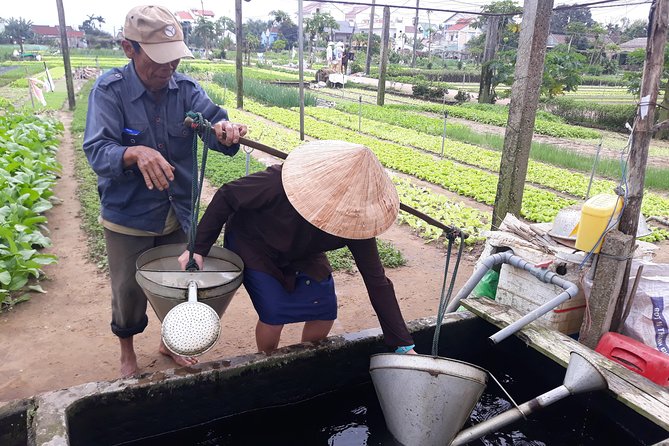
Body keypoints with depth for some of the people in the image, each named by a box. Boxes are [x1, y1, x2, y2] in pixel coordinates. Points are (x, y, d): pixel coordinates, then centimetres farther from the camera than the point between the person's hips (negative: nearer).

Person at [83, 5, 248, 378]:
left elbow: (213, 121, -20)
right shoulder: (110, 90, -16)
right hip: (128, 217, -3)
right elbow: (97, 150, -25)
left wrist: (225, 131, -45)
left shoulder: (185, 88, -6)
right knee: (129, 293, 12)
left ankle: (170, 341, 46)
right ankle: (128, 354, 41)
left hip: (179, 214, 3)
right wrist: (136, 154, -47)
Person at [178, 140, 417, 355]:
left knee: (325, 309, -7)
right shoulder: (281, 182, -39)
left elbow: (376, 280, -23)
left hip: (302, 255, 4)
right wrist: (198, 247, -22)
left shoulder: (354, 217, -28)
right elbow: (226, 197, -23)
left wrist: (403, 344, -22)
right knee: (275, 313, -18)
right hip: (253, 246, -3)